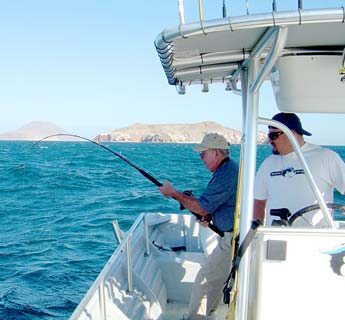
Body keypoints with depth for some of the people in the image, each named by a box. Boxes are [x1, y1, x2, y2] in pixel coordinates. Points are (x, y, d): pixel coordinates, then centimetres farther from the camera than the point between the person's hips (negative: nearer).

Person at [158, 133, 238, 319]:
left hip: (232, 240, -11)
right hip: (233, 236, 11)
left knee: (205, 279, -2)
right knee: (215, 277, 21)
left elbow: (202, 207, -23)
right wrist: (209, 216, 8)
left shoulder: (225, 175, -23)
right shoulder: (231, 168, 12)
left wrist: (173, 193, -12)